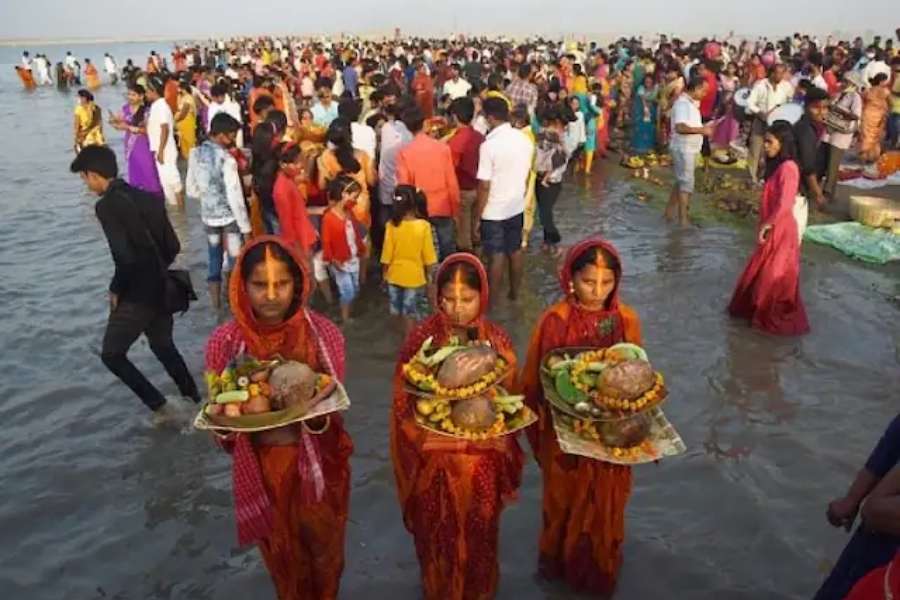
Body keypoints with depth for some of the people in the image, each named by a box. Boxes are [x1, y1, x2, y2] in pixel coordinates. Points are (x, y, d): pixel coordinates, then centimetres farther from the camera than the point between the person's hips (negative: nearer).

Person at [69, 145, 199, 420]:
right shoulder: (148, 198, 7)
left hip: (136, 295, -7)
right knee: (164, 347, 25)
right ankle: (196, 403, 30)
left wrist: (116, 290, -9)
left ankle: (161, 408, 9)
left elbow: (125, 257, -24)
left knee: (112, 354, 11)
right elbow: (173, 247, 9)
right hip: (162, 289, 8)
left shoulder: (106, 206, -16)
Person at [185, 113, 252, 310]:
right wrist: (246, 227, -13)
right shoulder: (226, 160, -21)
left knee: (214, 261, 18)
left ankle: (216, 302, 29)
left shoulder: (195, 154, -2)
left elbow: (191, 189, 7)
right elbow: (235, 197, -20)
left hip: (208, 216, 7)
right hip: (230, 218, -6)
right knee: (235, 262, 5)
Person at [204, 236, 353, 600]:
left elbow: (332, 409, -12)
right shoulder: (225, 341, -15)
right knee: (283, 558, 24)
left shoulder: (323, 333, -16)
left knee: (323, 552, 23)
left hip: (317, 463, 0)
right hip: (262, 466, 0)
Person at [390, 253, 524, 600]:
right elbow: (404, 402, -6)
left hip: (483, 462, 1)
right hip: (436, 461, -1)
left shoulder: (497, 340, -7)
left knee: (478, 538, 19)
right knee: (440, 540, 16)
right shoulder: (422, 339, -11)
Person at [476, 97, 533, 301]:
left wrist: (477, 216, -11)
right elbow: (526, 175, 8)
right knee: (515, 251, 17)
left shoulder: (489, 145, -21)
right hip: (517, 207, 6)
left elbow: (484, 186, -20)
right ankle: (514, 292, 32)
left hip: (494, 212, -5)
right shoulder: (524, 139, -2)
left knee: (496, 256, 5)